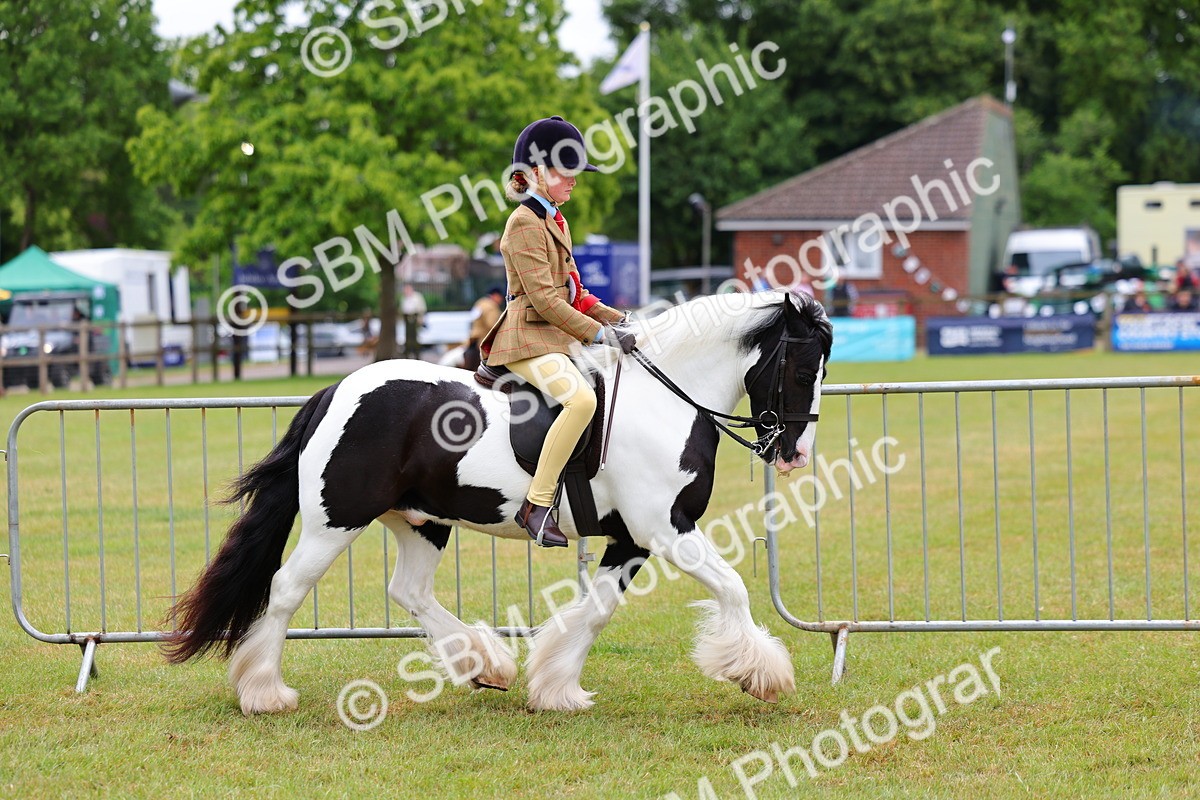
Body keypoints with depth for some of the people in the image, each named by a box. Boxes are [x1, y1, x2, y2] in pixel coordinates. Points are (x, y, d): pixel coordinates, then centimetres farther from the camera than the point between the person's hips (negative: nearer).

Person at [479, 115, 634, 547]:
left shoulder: (556, 221, 19)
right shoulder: (525, 223, -11)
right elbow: (545, 299, -18)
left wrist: (619, 319, 11)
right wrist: (599, 334, -18)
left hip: (561, 336, 10)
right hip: (528, 338, -10)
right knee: (582, 398, -33)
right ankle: (536, 505, -30)